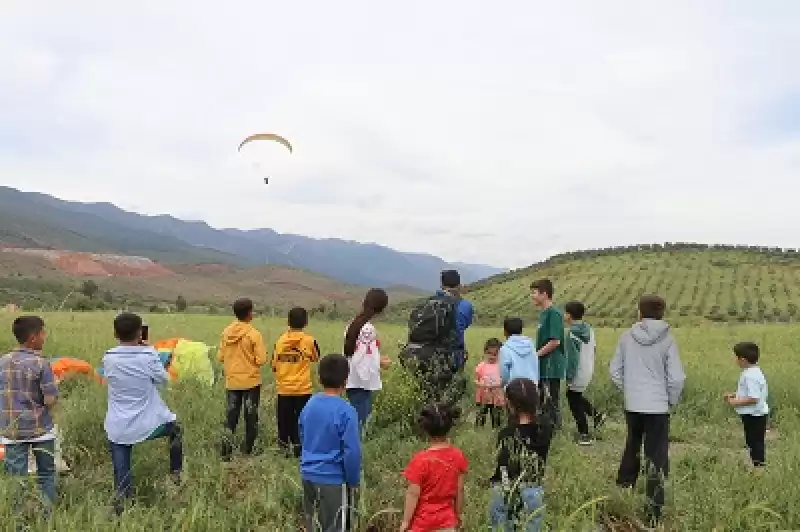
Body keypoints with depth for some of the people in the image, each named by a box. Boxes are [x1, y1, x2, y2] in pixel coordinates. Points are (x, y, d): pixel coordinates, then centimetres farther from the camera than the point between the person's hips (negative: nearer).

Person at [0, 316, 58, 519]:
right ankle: (47, 516, 20)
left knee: (16, 478, 9)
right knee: (46, 474, 13)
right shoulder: (40, 363, -15)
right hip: (40, 429, -3)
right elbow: (50, 401, -16)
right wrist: (55, 385, 3)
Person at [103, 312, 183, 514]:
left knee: (121, 474, 10)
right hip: (148, 424, -1)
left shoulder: (108, 358, -7)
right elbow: (163, 379, 0)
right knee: (175, 429, 30)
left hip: (118, 428, 2)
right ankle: (176, 473, 35)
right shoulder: (149, 355, -15)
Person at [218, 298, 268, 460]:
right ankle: (248, 450, 17)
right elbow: (261, 360, -15)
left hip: (232, 381, 4)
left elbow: (220, 357, 5)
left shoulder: (226, 332, -1)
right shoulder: (254, 334, -15)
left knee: (231, 416, 12)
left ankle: (226, 451, 4)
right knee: (251, 417, 10)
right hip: (251, 381, -4)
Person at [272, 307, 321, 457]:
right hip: (303, 389, -2)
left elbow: (274, 366, 3)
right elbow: (316, 358, 10)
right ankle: (298, 446, 6)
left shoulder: (280, 340, -2)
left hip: (283, 389, 2)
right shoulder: (310, 340, -8)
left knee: (284, 420, 12)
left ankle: (284, 445, 19)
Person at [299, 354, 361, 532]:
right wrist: (353, 481, -6)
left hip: (308, 475, 6)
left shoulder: (309, 405, 0)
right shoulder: (346, 411, -21)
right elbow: (351, 452, -20)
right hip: (333, 479, -6)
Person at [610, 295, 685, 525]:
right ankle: (654, 509, 8)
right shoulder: (667, 339, -9)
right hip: (658, 407, -3)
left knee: (631, 449, 24)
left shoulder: (627, 337, -3)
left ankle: (622, 491, 34)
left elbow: (615, 370, 3)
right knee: (656, 458, 6)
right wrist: (673, 400, 7)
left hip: (632, 406, 3)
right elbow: (676, 378, -9)